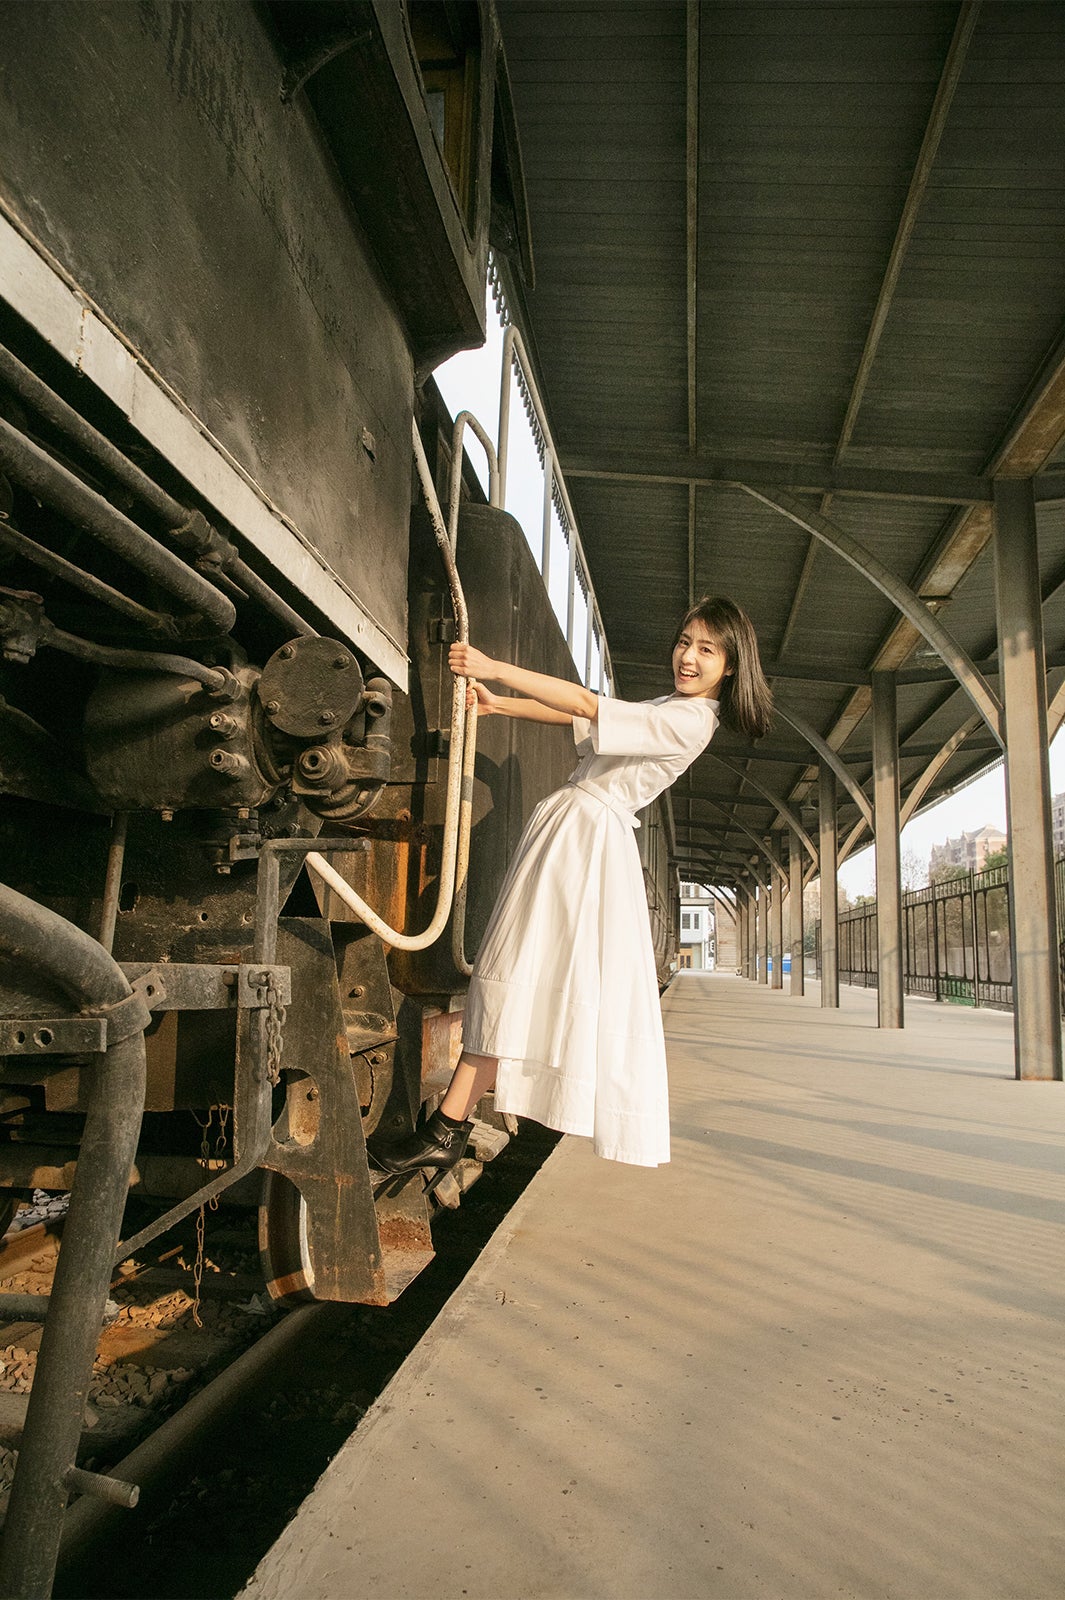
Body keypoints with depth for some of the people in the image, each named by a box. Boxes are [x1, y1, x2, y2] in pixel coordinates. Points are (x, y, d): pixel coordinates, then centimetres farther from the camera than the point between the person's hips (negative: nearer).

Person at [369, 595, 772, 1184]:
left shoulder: (688, 721, -11)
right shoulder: (666, 707, 20)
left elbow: (587, 705, -18)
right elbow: (581, 714, 19)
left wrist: (496, 668, -18)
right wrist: (498, 704, 11)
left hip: (585, 840, -10)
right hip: (575, 830, 10)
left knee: (517, 976, -13)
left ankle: (447, 1129, -13)